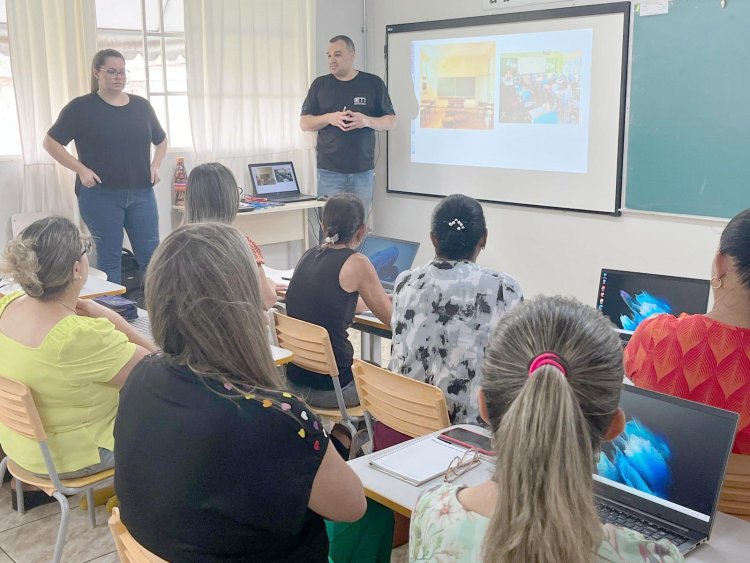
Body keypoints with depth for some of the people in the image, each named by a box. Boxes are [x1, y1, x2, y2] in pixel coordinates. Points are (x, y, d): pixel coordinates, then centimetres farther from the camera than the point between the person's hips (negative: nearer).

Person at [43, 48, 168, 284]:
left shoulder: (141, 106, 10)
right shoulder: (81, 108, -2)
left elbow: (161, 140, 24)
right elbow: (50, 142, 0)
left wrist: (155, 165, 7)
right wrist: (81, 169, -9)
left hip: (141, 193, 3)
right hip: (101, 194, -3)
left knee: (151, 254, 4)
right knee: (109, 257, 3)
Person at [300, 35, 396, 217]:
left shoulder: (373, 83, 5)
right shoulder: (320, 84, 7)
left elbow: (391, 121, 6)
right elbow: (304, 123, 7)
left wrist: (367, 121, -14)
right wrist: (329, 118, -12)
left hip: (363, 171, 0)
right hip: (329, 171, 0)